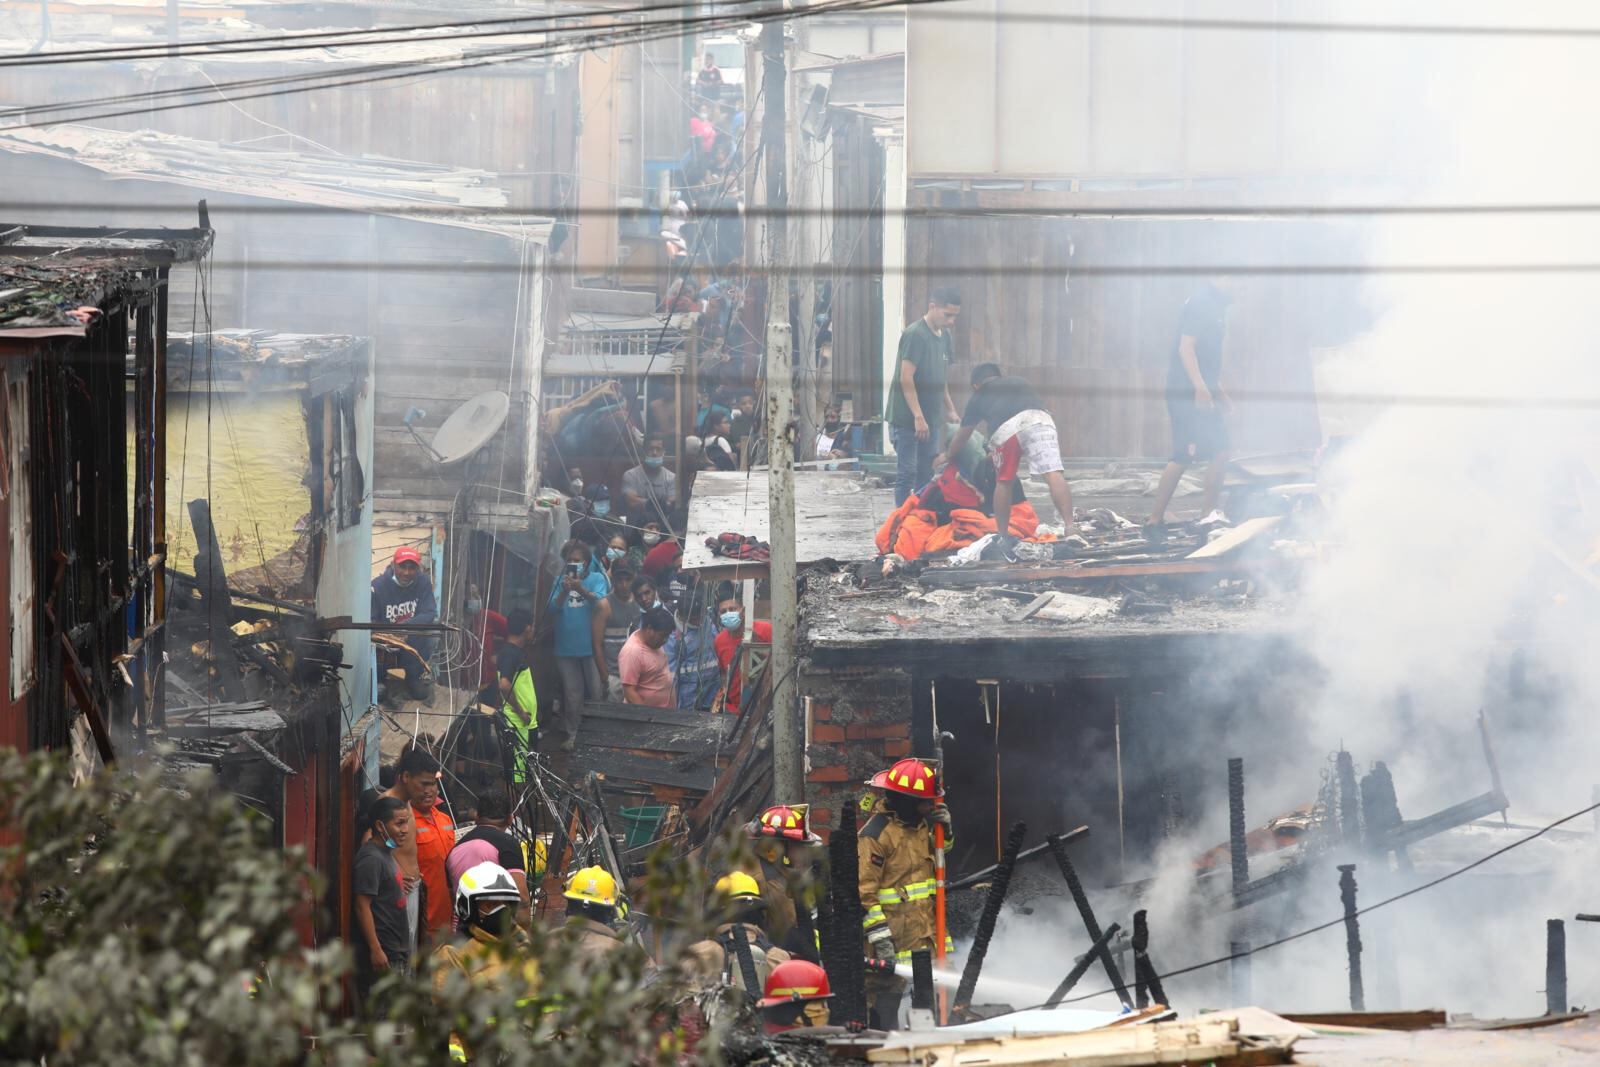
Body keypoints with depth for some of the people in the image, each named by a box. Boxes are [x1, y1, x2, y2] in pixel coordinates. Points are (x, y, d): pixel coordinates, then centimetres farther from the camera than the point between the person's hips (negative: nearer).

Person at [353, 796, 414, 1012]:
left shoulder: (387, 854, 14)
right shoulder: (371, 859, -17)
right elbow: (362, 906, -21)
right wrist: (376, 950, -23)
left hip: (399, 951, 10)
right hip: (383, 953, -10)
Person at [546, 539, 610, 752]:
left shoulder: (596, 578, 0)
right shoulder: (561, 582, 8)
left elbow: (600, 601, -16)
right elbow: (553, 608, -1)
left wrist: (581, 589, -33)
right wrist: (564, 592, -20)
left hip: (591, 647, -3)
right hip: (567, 647, 3)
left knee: (597, 692, -1)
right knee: (572, 694, 8)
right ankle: (572, 734, 14)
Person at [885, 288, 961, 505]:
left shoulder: (944, 336, 11)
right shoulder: (915, 335, -15)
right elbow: (906, 378, -20)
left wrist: (949, 409, 19)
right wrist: (918, 417, -23)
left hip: (930, 418, 8)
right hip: (907, 417, -8)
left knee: (927, 472, 12)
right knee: (907, 473, -5)